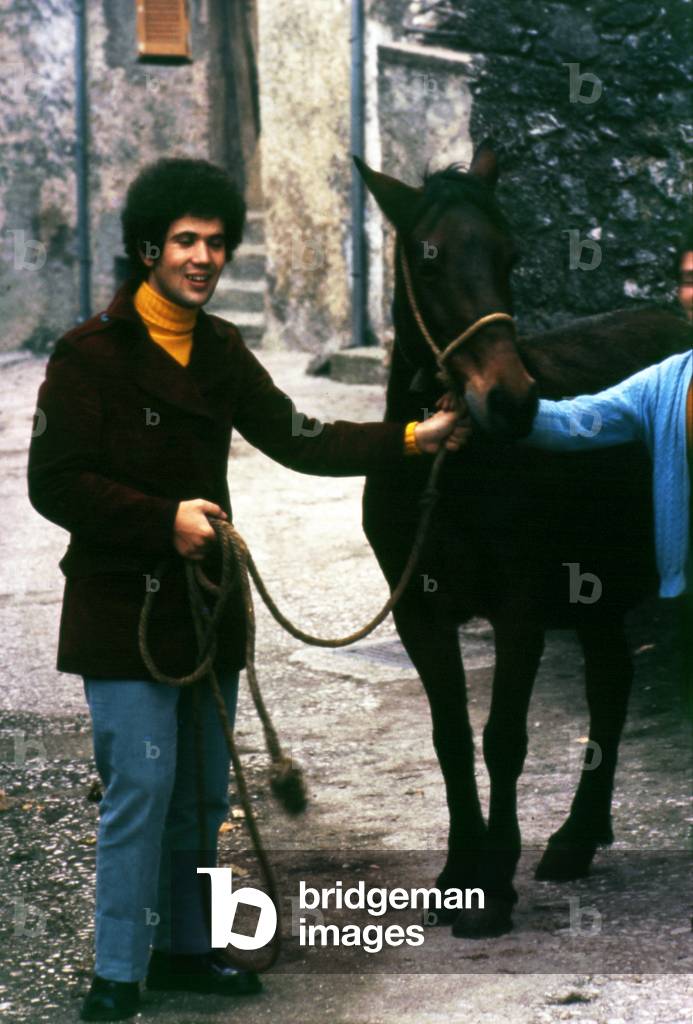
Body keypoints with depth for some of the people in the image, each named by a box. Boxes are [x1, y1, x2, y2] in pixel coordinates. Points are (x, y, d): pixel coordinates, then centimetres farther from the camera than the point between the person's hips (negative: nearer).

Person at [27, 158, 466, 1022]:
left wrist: (410, 440, -3)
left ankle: (183, 947, 27)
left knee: (202, 791, 14)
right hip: (123, 605, -7)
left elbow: (297, 440, 6)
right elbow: (55, 483, -14)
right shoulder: (91, 353, -11)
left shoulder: (221, 353, 10)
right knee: (141, 785, -9)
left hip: (205, 604, 7)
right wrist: (163, 520, -21)